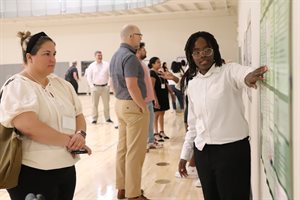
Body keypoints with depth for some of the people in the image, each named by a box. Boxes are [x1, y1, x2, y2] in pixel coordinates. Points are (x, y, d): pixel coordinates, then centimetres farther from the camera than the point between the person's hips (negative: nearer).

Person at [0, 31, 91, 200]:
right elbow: (29, 126, -24)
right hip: (33, 173, -6)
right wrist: (69, 141, -18)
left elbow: (78, 115, 11)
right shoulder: (17, 86, -12)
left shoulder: (62, 84, 10)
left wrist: (80, 134, -11)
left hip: (67, 167, 7)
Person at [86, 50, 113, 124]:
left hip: (105, 87, 1)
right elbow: (89, 77, 1)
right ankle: (94, 119, 12)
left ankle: (107, 118, 18)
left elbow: (110, 75, 3)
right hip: (95, 87, -1)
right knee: (94, 104, 3)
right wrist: (91, 86, -6)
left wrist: (109, 84, -4)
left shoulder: (106, 64, 2)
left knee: (106, 103, 7)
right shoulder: (91, 66, 0)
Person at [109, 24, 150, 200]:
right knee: (135, 151, -3)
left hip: (120, 104, 10)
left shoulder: (115, 56, 13)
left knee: (123, 148, 14)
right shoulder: (130, 57, -18)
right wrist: (144, 107, -15)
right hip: (133, 106, -10)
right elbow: (132, 87, -24)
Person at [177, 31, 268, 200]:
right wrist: (185, 154, 15)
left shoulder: (229, 72, -7)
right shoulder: (192, 85, 8)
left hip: (232, 149, -5)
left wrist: (249, 75, -55)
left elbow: (242, 72, -32)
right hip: (203, 152, 5)